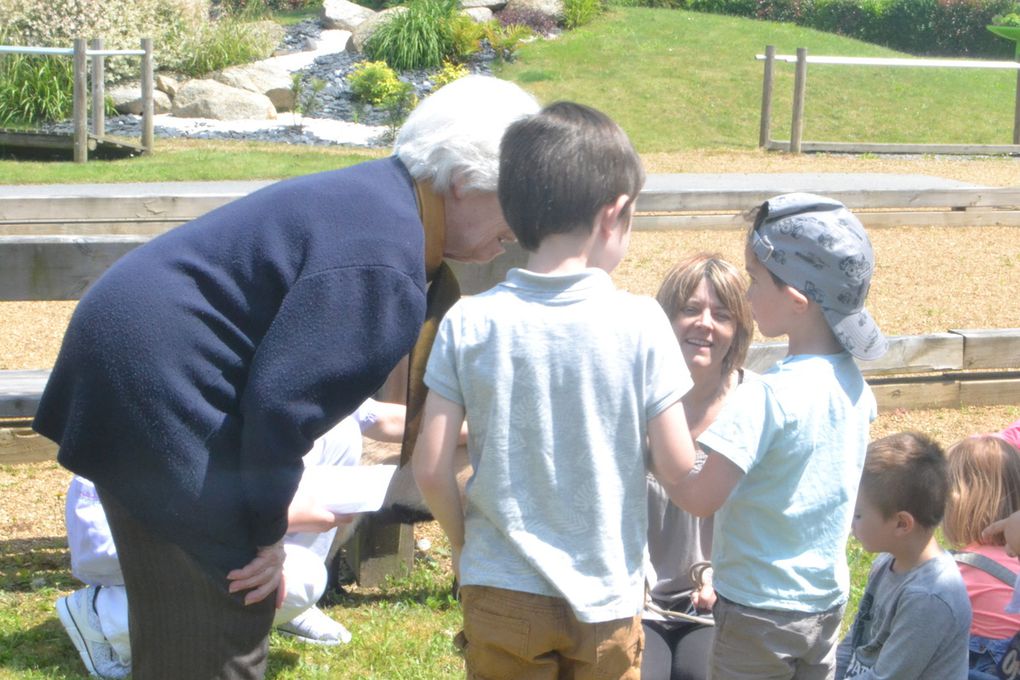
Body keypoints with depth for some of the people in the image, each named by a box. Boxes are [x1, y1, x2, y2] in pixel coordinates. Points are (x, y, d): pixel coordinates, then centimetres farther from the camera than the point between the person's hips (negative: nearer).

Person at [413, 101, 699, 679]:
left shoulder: (468, 323, -9)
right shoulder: (641, 323, -12)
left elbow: (431, 470, -8)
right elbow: (678, 466, -10)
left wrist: (466, 544, 10)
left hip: (502, 593, 1)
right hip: (607, 592, -1)